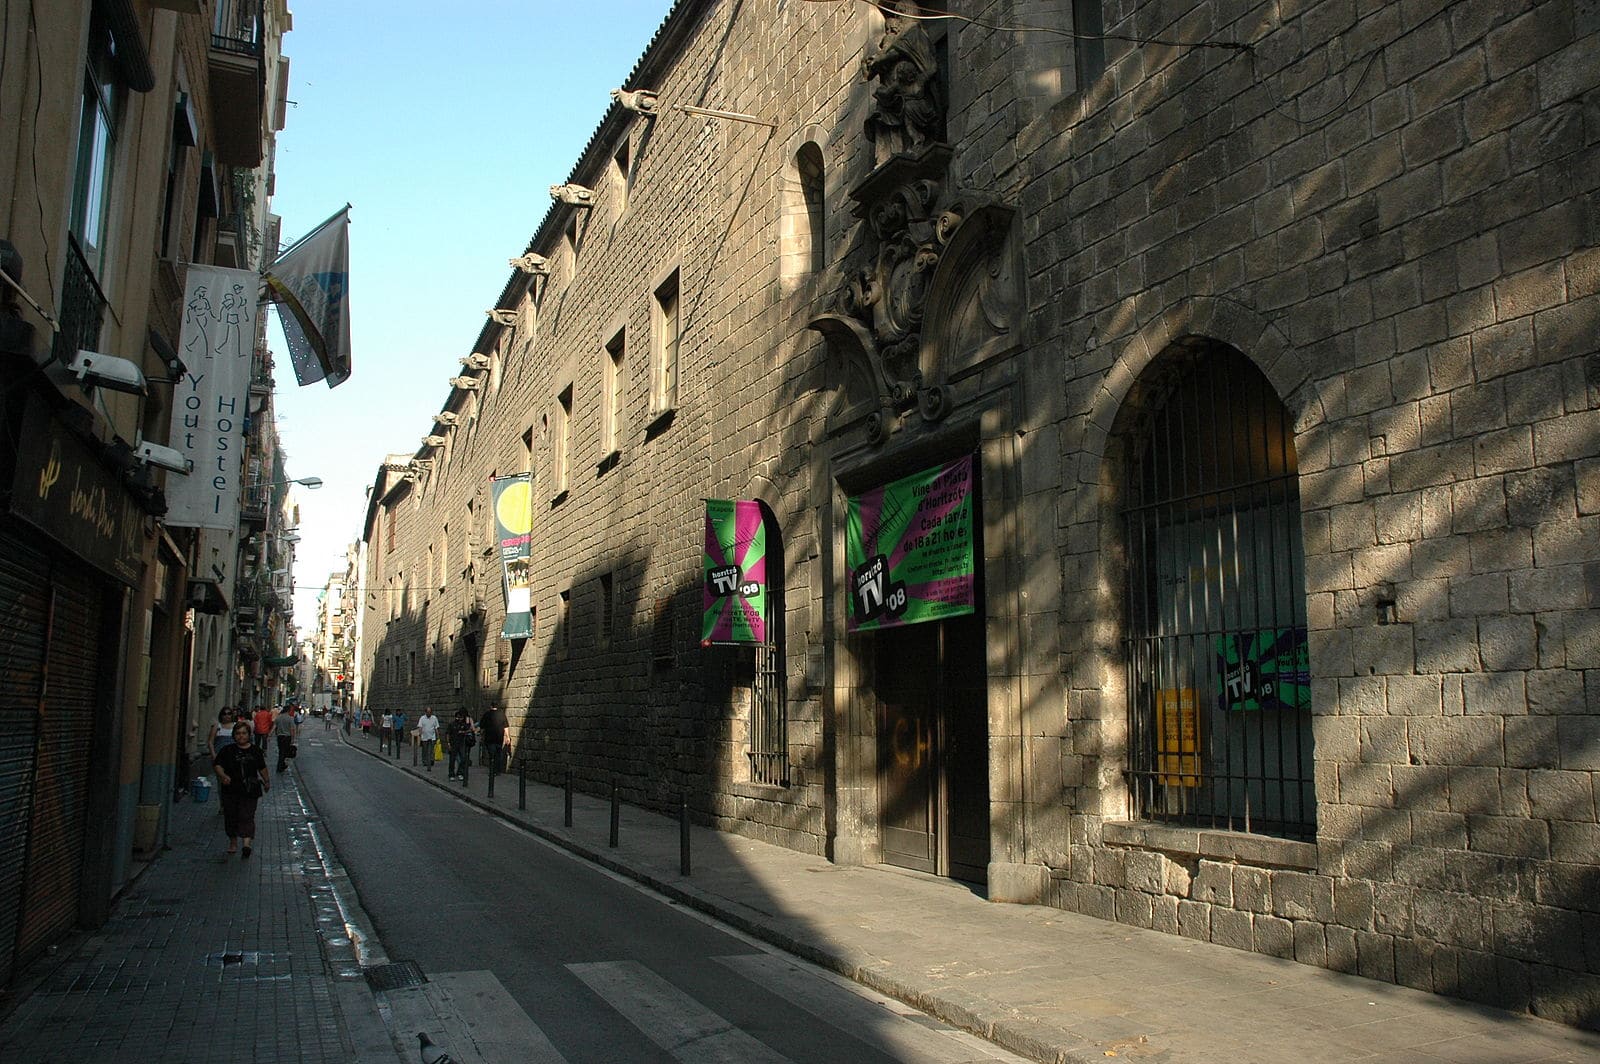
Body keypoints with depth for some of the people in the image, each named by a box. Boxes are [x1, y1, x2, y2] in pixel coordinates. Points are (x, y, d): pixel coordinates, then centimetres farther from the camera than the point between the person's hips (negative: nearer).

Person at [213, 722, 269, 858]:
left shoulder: (255, 750, 8)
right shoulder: (228, 750, 2)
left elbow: (262, 768, 20)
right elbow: (217, 765, -6)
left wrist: (266, 781, 26)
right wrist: (222, 775, -25)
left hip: (250, 791, -1)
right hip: (231, 790, 1)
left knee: (247, 816, -10)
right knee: (230, 816, 9)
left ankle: (246, 842, -22)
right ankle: (233, 842, 27)